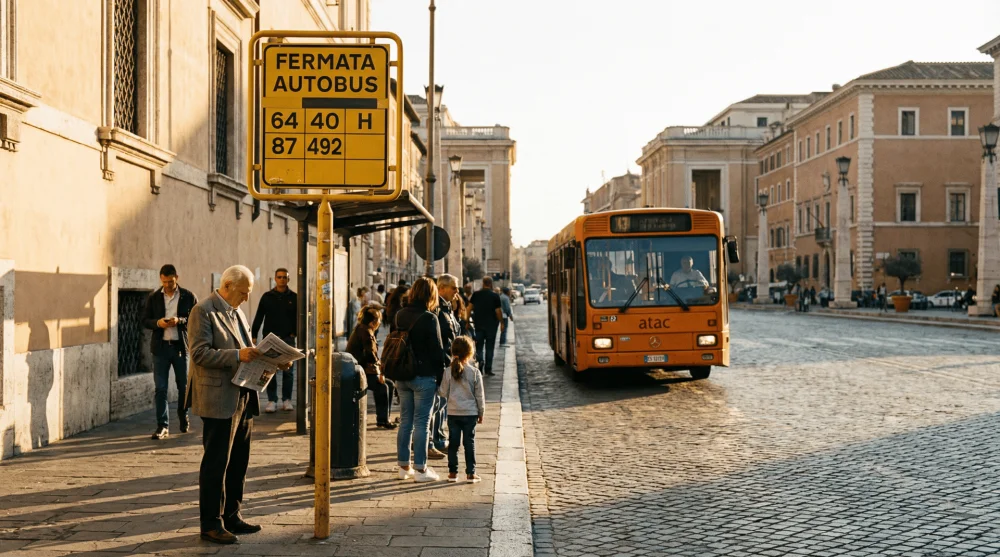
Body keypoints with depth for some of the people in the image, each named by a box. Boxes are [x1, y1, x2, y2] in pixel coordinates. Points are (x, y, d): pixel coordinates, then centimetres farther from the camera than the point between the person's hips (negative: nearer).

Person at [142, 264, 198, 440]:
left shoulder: (188, 297, 0)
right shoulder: (154, 297, 5)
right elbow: (145, 320, 8)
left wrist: (180, 321, -17)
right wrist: (157, 323, -13)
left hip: (181, 346, -1)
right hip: (161, 346, 1)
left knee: (184, 386, 10)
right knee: (160, 388, -3)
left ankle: (183, 418, 32)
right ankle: (162, 426, 1)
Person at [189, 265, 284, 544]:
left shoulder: (236, 312, 17)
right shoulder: (203, 311, -10)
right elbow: (199, 353, -19)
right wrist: (238, 355, -26)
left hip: (243, 398, 9)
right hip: (219, 400, -9)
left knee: (238, 463, 14)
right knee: (216, 464, -1)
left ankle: (231, 516, 24)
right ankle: (211, 524, 6)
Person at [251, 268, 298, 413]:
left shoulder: (294, 298, 5)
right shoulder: (267, 297, 5)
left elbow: (299, 318, 8)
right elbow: (258, 318, 4)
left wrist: (294, 333, -3)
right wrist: (253, 335, -2)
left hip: (288, 339, 0)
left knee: (288, 371, 2)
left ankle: (287, 400, 9)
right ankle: (272, 400, 4)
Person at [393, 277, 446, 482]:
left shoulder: (400, 315, 5)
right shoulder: (429, 318, -14)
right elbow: (437, 350, -11)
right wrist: (440, 374, -2)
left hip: (401, 376, 6)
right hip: (423, 376, -6)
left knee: (405, 421, 13)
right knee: (421, 423, 1)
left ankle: (404, 466, 20)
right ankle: (420, 469, 5)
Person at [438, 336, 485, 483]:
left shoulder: (448, 372, -6)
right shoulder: (475, 372, -7)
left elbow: (443, 392, 0)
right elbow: (480, 395, -1)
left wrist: (437, 388, 22)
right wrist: (481, 412, 9)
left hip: (453, 413, 1)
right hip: (470, 413, -1)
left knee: (453, 443, 8)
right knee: (469, 443, 5)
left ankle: (453, 472, 13)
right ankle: (470, 473, 6)